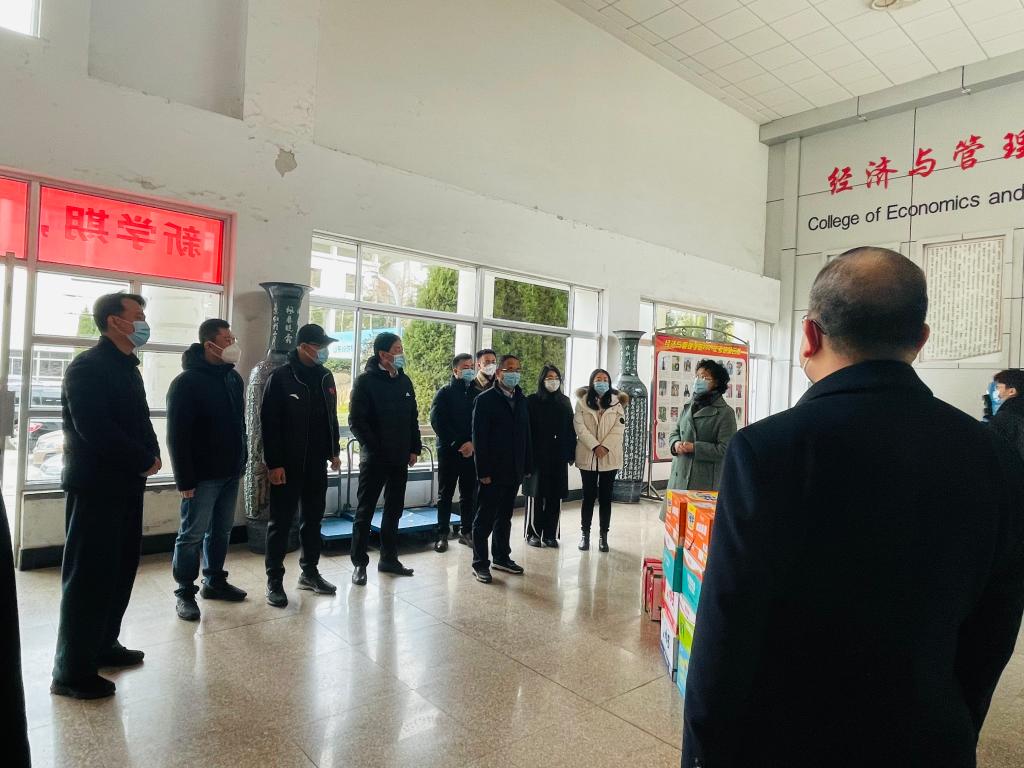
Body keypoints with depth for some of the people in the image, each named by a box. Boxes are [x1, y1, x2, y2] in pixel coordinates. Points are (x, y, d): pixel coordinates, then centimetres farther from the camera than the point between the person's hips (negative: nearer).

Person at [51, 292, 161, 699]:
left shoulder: (127, 368, 14)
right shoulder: (87, 367, -14)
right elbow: (95, 430, -23)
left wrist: (151, 455, -5)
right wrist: (145, 460, -14)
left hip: (126, 483, 9)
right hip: (96, 485, -8)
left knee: (121, 569, 15)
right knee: (88, 575, -1)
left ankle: (103, 644, 30)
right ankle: (71, 670, 11)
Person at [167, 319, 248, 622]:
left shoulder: (233, 377, 9)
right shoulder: (186, 382, -13)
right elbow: (177, 435, -16)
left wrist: (241, 461, 14)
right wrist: (184, 479, -17)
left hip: (230, 472, 7)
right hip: (202, 475, -7)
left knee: (221, 530, 16)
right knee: (192, 534, 4)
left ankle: (215, 581, 30)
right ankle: (185, 592, 16)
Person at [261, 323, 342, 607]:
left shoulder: (325, 377, 8)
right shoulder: (281, 377, -11)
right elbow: (268, 423, -13)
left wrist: (334, 451, 13)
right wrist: (273, 463, -16)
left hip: (317, 463, 6)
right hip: (288, 465, -6)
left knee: (313, 519, 14)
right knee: (281, 521, 3)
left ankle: (309, 572, 27)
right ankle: (274, 580, 14)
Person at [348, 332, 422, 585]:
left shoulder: (404, 381, 9)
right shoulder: (366, 380, -8)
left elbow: (413, 418, 14)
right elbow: (356, 420, -12)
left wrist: (414, 449, 7)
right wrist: (374, 448, -15)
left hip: (400, 459, 6)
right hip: (374, 458, -6)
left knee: (394, 510, 13)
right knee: (365, 511, 3)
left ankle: (389, 559, 24)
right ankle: (359, 563, 13)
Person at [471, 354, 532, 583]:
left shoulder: (521, 400, 10)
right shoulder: (485, 400, -8)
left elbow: (525, 435, 11)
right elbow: (479, 438, -12)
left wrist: (527, 466, 6)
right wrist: (483, 472, -16)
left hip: (514, 471, 6)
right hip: (492, 471, -6)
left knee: (505, 517, 16)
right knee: (485, 519, 3)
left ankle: (501, 557, 29)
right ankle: (480, 564, 13)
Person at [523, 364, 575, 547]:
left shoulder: (564, 402, 10)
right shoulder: (532, 401, -1)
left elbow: (570, 429, 10)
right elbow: (527, 429, -4)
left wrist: (571, 453, 5)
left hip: (559, 456, 3)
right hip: (538, 455, -3)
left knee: (555, 497, 5)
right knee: (538, 496, 1)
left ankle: (550, 534, 14)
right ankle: (534, 534, 12)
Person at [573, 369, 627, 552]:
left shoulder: (617, 402, 4)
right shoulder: (582, 401, 2)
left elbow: (619, 428, -4)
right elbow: (580, 427, -7)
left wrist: (605, 447, -15)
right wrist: (595, 446, -16)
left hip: (610, 457, 1)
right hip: (588, 456, -1)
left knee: (605, 496, 7)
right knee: (589, 495, 5)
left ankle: (603, 535, 15)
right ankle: (585, 533, 17)